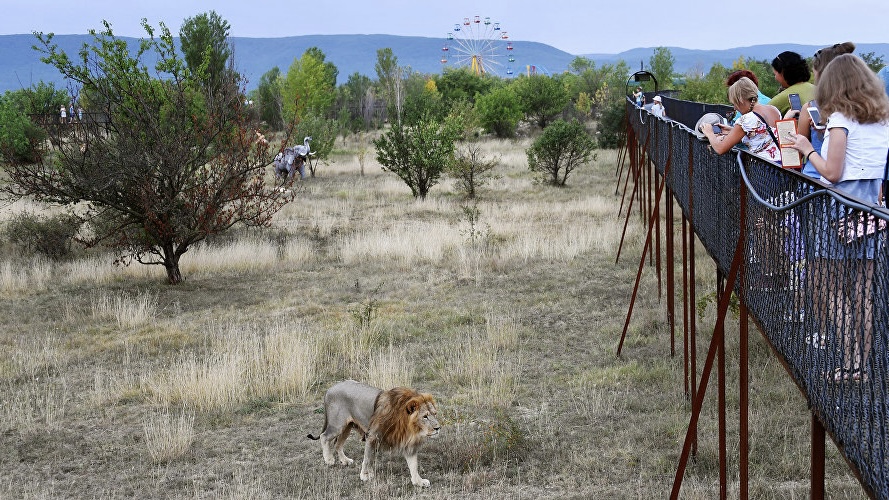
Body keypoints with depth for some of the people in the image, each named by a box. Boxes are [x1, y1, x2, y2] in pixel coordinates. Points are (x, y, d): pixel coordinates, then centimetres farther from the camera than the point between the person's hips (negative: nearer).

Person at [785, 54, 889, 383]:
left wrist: (807, 149, -1)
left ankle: (851, 364, -7)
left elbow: (832, 172, -14)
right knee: (862, 294, 10)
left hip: (841, 209, -7)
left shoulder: (841, 119, -10)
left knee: (830, 289, 1)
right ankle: (861, 365, 13)